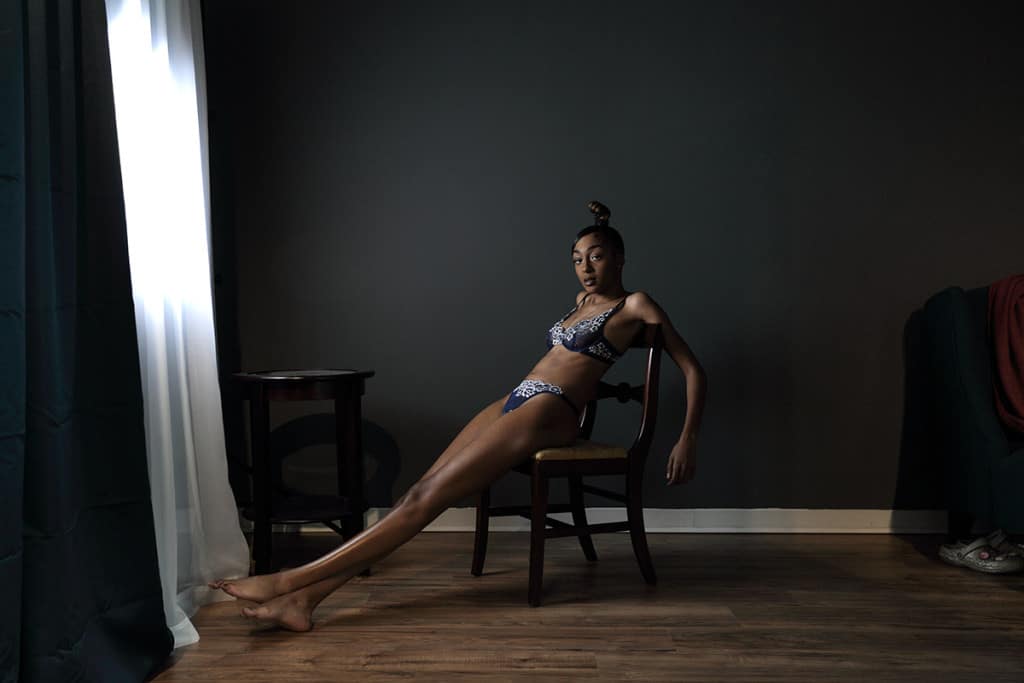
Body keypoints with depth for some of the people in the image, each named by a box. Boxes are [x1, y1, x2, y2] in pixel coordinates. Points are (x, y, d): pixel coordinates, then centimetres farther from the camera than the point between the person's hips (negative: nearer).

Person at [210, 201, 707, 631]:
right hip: (512, 403, 8)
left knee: (427, 496, -18)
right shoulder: (582, 300, 26)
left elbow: (693, 370, 1)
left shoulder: (635, 305, 4)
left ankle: (294, 579, -21)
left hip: (546, 414, -8)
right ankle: (305, 596, -17)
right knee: (420, 493, -10)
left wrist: (687, 441, -4)